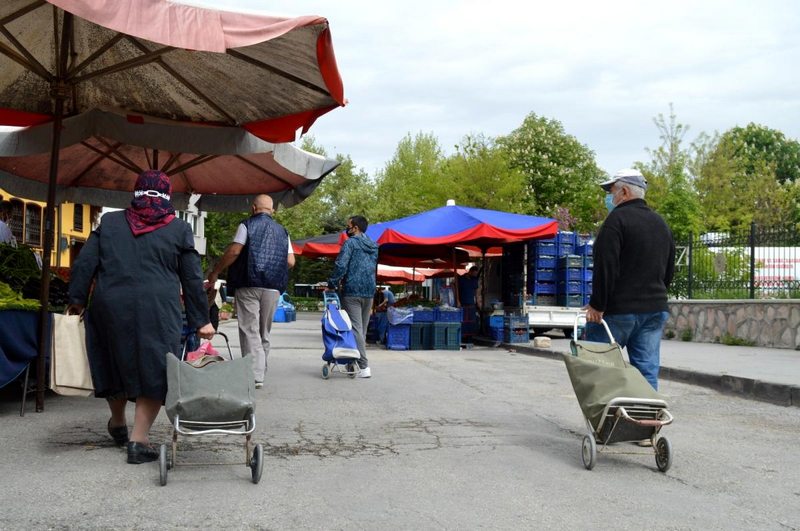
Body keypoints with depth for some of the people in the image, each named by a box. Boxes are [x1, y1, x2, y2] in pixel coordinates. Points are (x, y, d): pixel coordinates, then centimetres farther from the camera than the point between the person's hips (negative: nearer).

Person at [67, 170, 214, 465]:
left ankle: (117, 423, 40)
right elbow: (192, 279, 5)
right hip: (156, 312, -3)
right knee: (153, 370, 3)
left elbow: (83, 264, 5)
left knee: (116, 361, 21)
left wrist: (77, 299, 14)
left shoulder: (109, 222, 10)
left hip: (110, 308, 3)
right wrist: (201, 320, 10)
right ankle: (138, 440, -2)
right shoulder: (178, 229, 4)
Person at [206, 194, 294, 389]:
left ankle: (255, 375, -13)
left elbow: (234, 251, -10)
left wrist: (215, 272, 0)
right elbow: (291, 261, 7)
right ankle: (261, 372, 17)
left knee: (250, 331, -5)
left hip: (249, 285, -4)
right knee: (264, 332, 13)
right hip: (273, 288, 4)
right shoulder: (282, 231, 12)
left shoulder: (247, 225, 0)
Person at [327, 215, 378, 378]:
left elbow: (340, 265, -15)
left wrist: (332, 284, -5)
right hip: (369, 291, 7)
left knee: (355, 328, -8)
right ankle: (355, 362, 20)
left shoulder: (350, 243, -7)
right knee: (362, 328, 13)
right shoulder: (374, 246, 16)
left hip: (352, 291, -7)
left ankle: (364, 367, -16)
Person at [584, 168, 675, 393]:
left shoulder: (618, 219, -10)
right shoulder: (661, 223, 17)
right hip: (655, 310, 7)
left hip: (618, 309, -7)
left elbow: (606, 267, -18)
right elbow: (669, 271, 22)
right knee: (648, 370, 5)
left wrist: (597, 305, -15)